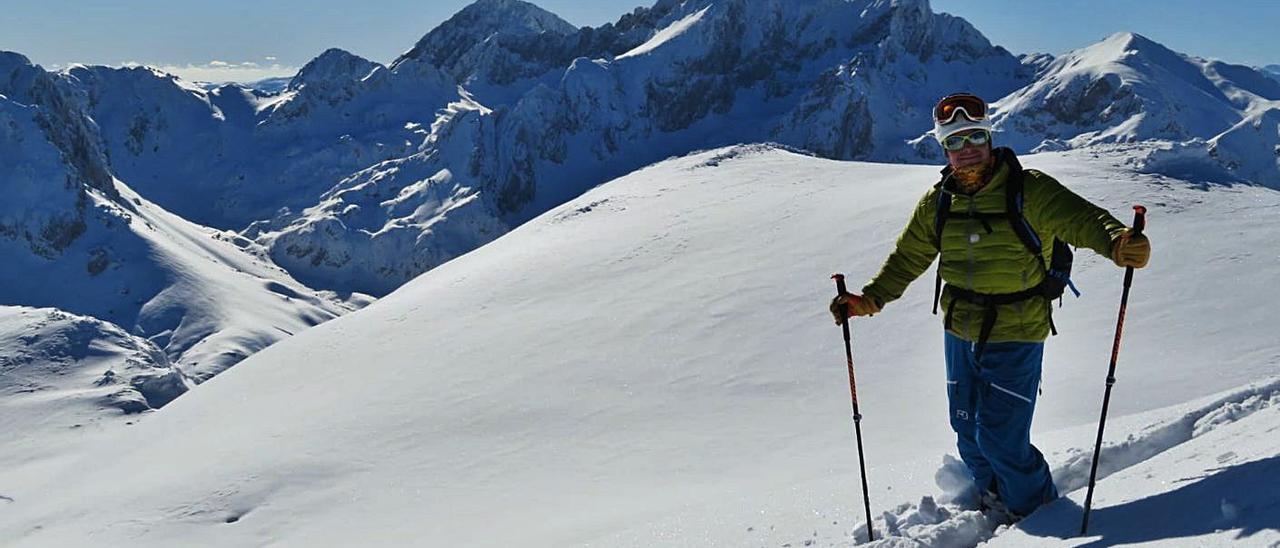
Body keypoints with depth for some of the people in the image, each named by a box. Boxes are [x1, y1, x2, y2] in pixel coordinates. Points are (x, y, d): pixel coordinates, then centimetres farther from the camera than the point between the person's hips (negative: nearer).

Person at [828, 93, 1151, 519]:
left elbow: (1080, 218, -24)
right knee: (968, 432, 17)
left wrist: (1116, 242, -46)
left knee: (1000, 436, -7)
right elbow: (909, 257, 11)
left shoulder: (1029, 190, -13)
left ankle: (1039, 509, 22)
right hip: (959, 333, 5)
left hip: (1016, 335, -5)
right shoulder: (938, 202, 2)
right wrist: (872, 298, -1)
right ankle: (994, 501, 44)